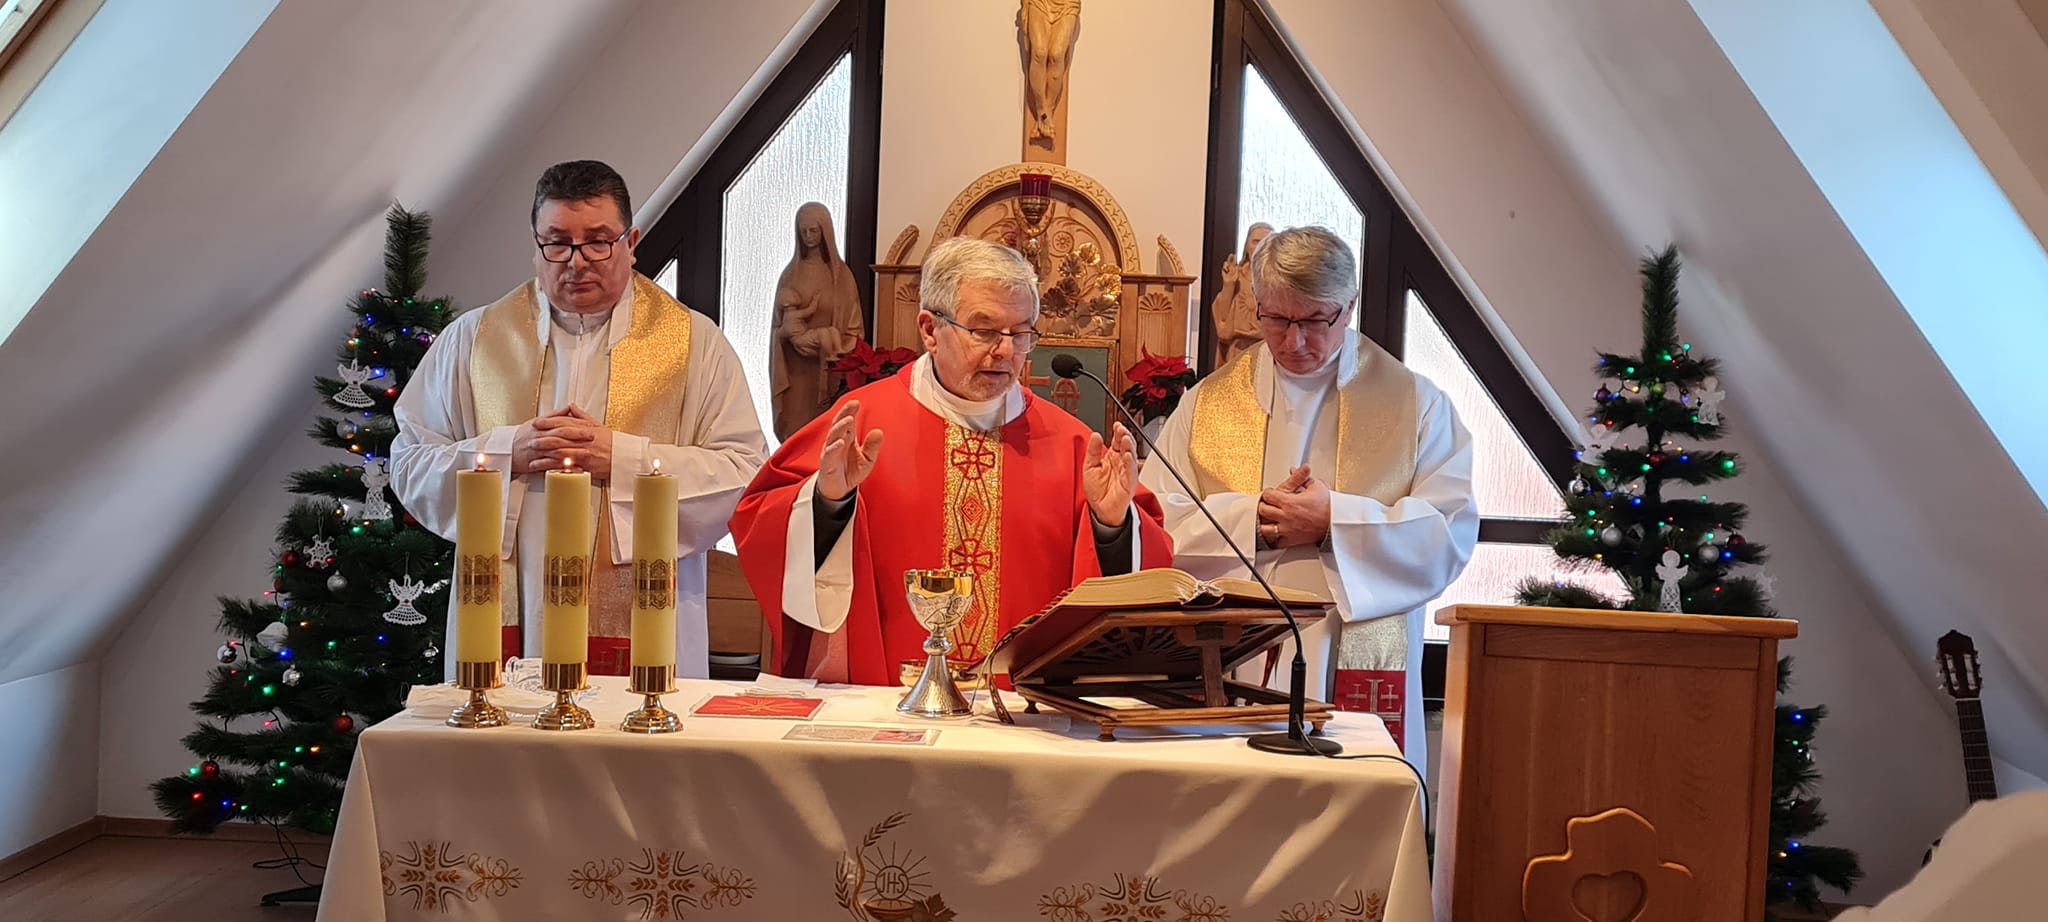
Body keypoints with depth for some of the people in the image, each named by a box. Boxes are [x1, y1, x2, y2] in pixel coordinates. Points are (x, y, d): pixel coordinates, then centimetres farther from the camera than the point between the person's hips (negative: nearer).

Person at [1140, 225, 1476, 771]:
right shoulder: (1210, 401, 11)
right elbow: (1155, 522, 3)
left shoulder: (1414, 404, 6)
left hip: (1359, 671, -1)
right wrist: (1250, 520, -11)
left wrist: (1335, 521, -13)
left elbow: (1452, 535, -3)